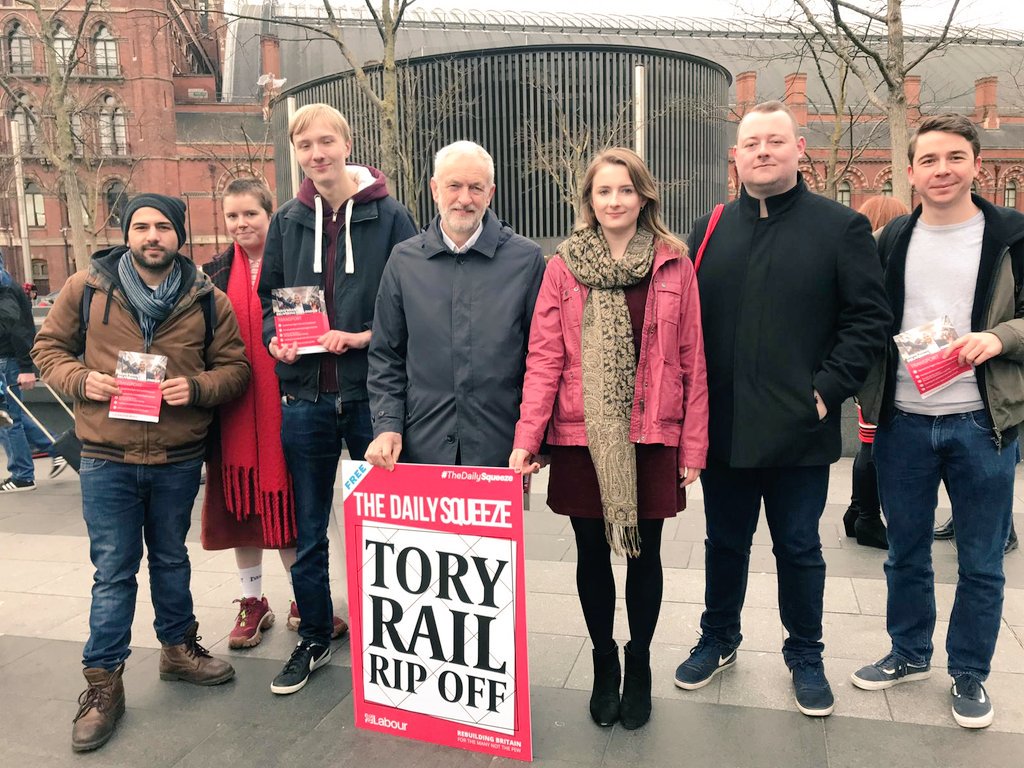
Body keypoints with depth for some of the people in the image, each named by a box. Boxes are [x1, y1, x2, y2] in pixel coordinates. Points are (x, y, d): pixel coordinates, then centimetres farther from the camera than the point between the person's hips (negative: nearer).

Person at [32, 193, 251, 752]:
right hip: (106, 460, -1)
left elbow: (235, 368, 2)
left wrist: (196, 386, -17)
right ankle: (103, 682, 20)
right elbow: (48, 348, 7)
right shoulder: (86, 288, -2)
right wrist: (81, 380, -13)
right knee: (113, 572, 5)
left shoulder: (207, 300, -1)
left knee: (170, 559, 20)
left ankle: (178, 647, 39)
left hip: (179, 459, 1)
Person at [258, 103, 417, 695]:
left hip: (371, 391, -3)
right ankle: (314, 639, 32)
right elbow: (269, 296, 16)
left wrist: (366, 336, -17)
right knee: (308, 531, 14)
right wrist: (275, 337, -4)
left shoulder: (390, 217, -3)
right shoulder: (288, 222, 7)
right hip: (306, 394, 3)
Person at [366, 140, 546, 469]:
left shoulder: (526, 258, -1)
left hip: (501, 448, -1)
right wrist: (387, 425, -2)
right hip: (421, 446, 1)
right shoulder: (404, 260, 5)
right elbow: (386, 355, 9)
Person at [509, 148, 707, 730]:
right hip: (583, 437, 0)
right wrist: (526, 438, -13)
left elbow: (692, 361, 1)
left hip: (650, 438, 0)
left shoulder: (674, 265, 2)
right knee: (593, 553, 11)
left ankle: (639, 665, 33)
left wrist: (693, 447, -2)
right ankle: (604, 663, 32)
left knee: (644, 552, 11)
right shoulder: (563, 268, 2)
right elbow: (544, 359, -4)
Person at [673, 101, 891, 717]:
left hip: (800, 430, -2)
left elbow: (869, 319, -4)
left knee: (799, 548, 12)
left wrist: (828, 390, -13)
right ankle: (719, 640, 37)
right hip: (723, 429, 3)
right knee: (726, 542, 17)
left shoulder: (843, 227, -1)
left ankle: (806, 656, 33)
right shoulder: (710, 230, 7)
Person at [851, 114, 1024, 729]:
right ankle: (909, 654, 35)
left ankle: (969, 673, 29)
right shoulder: (891, 241, 6)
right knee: (906, 552, 15)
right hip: (903, 422, 2)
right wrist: (867, 397, 1)